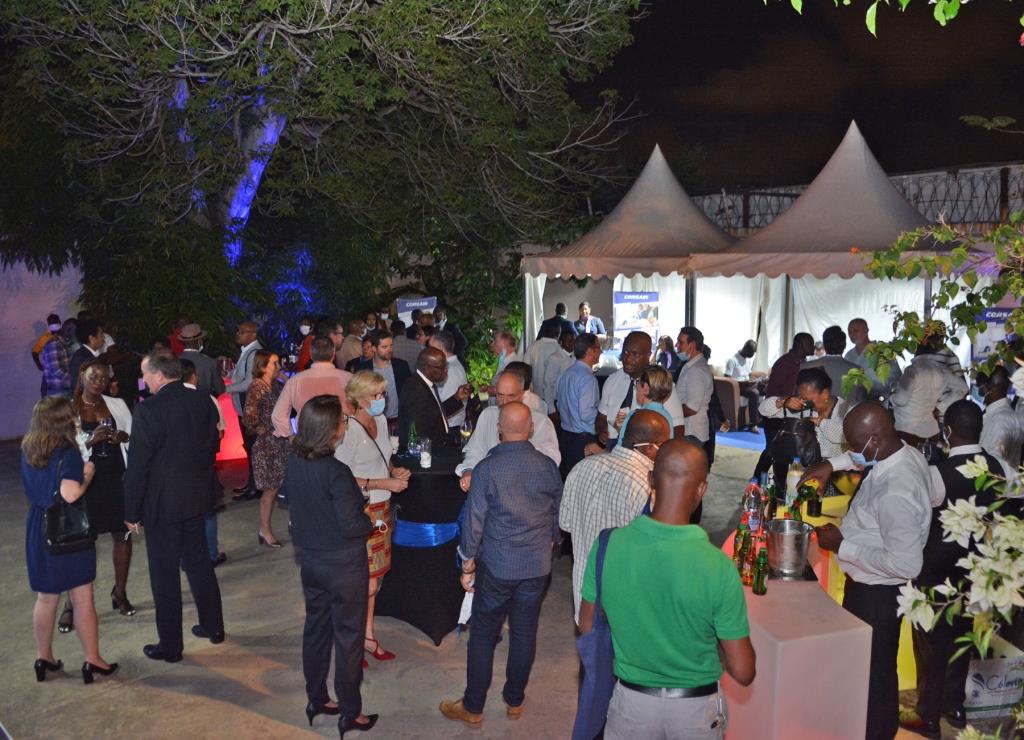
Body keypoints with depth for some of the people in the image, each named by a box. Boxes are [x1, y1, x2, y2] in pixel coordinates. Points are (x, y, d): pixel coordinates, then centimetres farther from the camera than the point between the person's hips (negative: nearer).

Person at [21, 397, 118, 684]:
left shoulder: (28, 452, 2)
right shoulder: (68, 454, -20)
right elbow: (70, 494, -31)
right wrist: (88, 474, -14)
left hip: (38, 529, 6)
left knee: (45, 598, 19)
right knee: (83, 599, 6)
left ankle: (44, 658, 30)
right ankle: (92, 661, 14)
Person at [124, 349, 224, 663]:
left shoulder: (148, 410, -19)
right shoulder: (203, 402, -2)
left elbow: (137, 465, -16)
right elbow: (213, 446, 8)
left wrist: (132, 511, -7)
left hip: (161, 504, -6)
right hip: (196, 498, 6)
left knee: (164, 574, 6)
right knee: (199, 563, 20)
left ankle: (170, 646, 17)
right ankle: (213, 626, 32)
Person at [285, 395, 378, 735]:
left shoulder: (294, 461, -5)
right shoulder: (336, 471, -27)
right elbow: (350, 526, -23)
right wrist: (374, 523, -5)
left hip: (310, 560, 7)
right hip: (343, 565, -7)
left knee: (316, 628, 20)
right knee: (348, 637, 8)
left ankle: (317, 700, 35)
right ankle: (350, 713, 22)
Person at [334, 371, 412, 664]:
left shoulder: (381, 420, 7)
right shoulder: (349, 429, -19)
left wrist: (394, 470, 0)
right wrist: (382, 483, -21)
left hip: (381, 509, 8)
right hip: (360, 512, -8)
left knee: (373, 578, 16)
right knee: (365, 583, -1)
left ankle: (368, 636, 29)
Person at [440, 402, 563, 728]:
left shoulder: (487, 468, -15)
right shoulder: (548, 466, -5)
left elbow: (474, 520, -11)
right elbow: (557, 514, 7)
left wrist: (467, 565, 0)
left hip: (496, 566, -3)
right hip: (538, 566, 3)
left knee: (483, 636, 10)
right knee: (524, 633, 15)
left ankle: (472, 708, 21)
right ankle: (515, 701, 30)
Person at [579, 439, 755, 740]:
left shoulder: (607, 545, -19)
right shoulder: (718, 566, -25)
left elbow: (588, 628, -4)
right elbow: (743, 672, -17)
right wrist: (712, 640, 1)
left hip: (631, 701, 1)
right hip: (696, 706, -1)